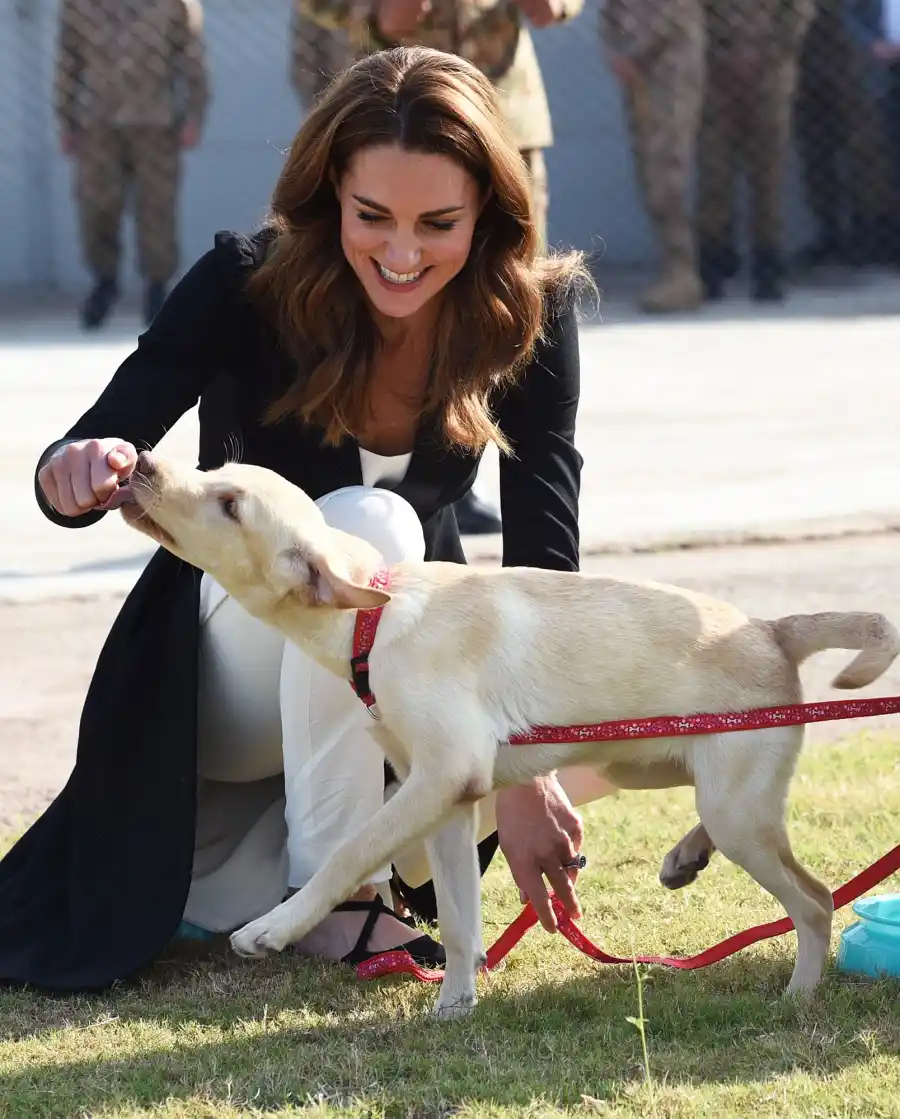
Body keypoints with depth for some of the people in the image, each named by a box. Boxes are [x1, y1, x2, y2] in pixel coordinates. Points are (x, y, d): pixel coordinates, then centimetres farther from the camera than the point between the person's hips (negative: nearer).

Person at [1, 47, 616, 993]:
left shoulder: (527, 316, -15)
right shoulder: (248, 286, -22)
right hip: (235, 652, -4)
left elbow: (542, 559, -20)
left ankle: (236, 867, -5)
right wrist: (80, 472, -51)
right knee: (366, 525, -35)